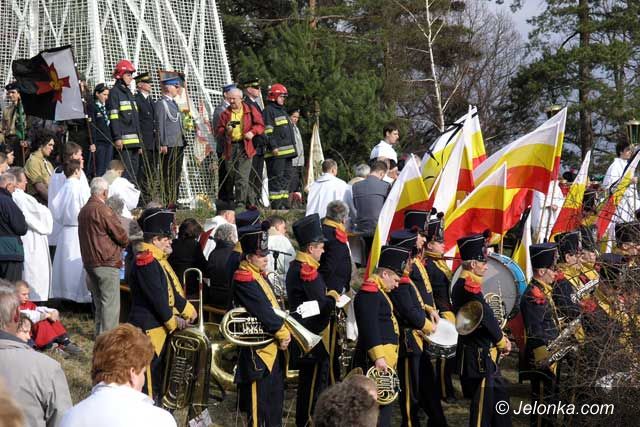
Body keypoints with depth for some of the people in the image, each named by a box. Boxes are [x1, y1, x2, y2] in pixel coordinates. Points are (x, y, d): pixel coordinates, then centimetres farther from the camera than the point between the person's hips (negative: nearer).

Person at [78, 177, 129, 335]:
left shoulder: (83, 211, 13)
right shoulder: (103, 210, -14)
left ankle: (100, 335, 20)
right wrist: (124, 242, 10)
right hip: (107, 262, -9)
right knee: (110, 303, -6)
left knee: (99, 303, 16)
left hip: (89, 261, 9)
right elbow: (122, 236, -13)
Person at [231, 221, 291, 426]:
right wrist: (283, 333, -14)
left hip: (274, 348, 10)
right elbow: (263, 311, -22)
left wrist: (285, 331, -2)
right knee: (259, 402, -3)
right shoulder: (244, 280, -17)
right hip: (259, 351, -10)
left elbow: (275, 307, 12)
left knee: (276, 399, 17)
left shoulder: (261, 276, 13)